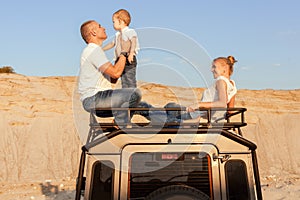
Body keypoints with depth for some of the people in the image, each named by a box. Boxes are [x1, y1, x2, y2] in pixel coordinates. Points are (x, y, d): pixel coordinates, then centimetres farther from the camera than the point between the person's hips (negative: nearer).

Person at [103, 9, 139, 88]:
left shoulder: (130, 31, -6)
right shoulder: (118, 34, 19)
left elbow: (134, 42, -21)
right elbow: (112, 44, 32)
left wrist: (131, 53, -37)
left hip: (129, 61, -8)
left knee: (130, 80, -10)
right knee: (124, 82, 10)